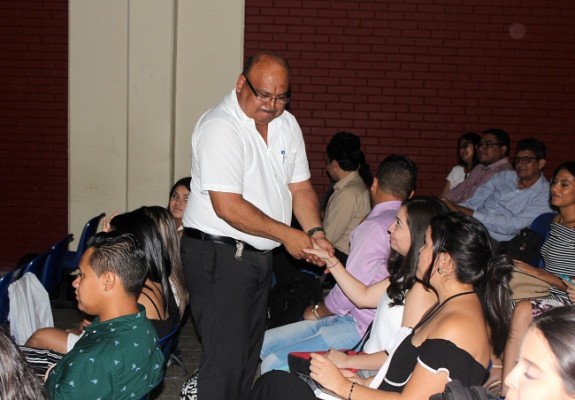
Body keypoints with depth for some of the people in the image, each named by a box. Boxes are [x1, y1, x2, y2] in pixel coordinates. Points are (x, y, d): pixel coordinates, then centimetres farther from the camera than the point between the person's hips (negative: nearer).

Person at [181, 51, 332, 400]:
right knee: (226, 356, -5)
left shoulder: (287, 124, 7)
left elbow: (300, 187, 10)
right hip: (218, 255, -8)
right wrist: (286, 234, -18)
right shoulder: (219, 127, -19)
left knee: (250, 353, 18)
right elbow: (228, 206, -25)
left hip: (260, 253, 8)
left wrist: (316, 233, -8)